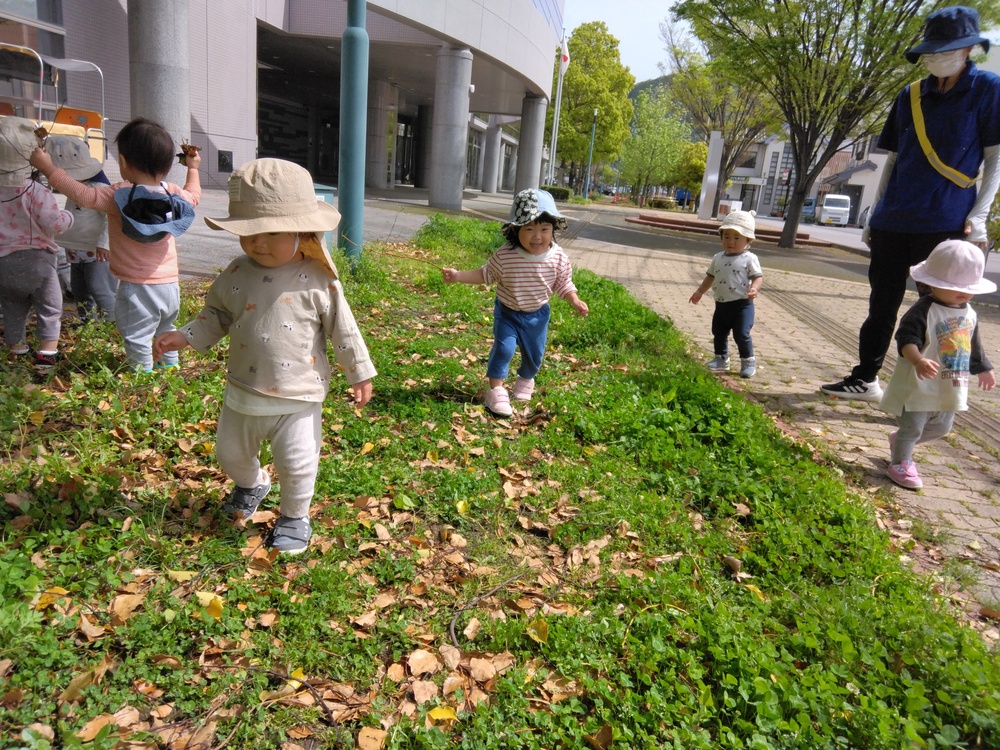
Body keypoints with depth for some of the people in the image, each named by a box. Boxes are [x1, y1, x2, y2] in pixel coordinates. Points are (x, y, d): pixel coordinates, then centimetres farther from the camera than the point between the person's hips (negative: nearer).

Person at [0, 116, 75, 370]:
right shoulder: (36, 191, -16)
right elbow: (54, 224, -17)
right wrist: (67, 216, 2)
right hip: (34, 259, -5)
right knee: (50, 307, 6)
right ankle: (46, 354, 1)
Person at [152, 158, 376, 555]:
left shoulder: (318, 281, -15)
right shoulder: (237, 274, -4)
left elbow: (343, 329, -8)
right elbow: (217, 314, 10)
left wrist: (359, 374, -4)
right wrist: (182, 337, -2)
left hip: (298, 399, -4)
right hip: (243, 393, 5)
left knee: (297, 464, 3)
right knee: (231, 453, 22)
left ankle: (294, 516, 32)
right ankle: (251, 484, 56)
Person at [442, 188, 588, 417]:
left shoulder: (558, 257, -17)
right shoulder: (504, 256, -22)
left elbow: (563, 284, -2)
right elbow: (486, 274, -6)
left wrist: (575, 301, -16)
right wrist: (458, 276, -13)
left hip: (538, 314, 3)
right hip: (507, 313, -2)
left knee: (534, 354, 16)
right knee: (504, 348, -16)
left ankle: (525, 381, 46)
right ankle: (496, 390, -2)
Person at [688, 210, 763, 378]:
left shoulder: (749, 259, -9)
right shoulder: (718, 258, 8)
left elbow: (758, 276, -13)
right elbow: (710, 276, 19)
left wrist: (754, 288, -32)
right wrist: (700, 292, 18)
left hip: (742, 305, -6)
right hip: (721, 304, 6)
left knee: (742, 335, -6)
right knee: (719, 333, 14)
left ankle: (748, 361, 11)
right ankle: (721, 359, 30)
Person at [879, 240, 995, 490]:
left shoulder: (969, 314, 7)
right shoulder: (923, 311, -19)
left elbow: (973, 345, 21)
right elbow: (907, 339, -30)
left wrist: (983, 369, 31)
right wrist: (918, 360, -47)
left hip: (951, 388, 8)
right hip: (920, 385, -8)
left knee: (941, 428, 21)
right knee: (911, 427, 1)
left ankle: (898, 440, 42)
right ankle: (900, 463, 19)